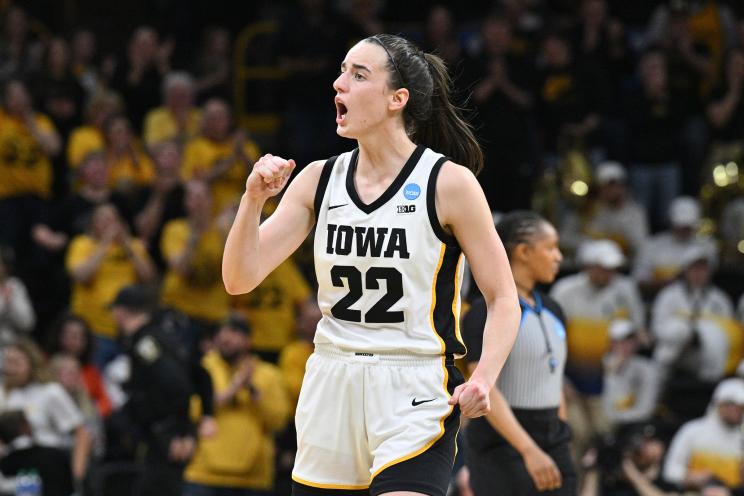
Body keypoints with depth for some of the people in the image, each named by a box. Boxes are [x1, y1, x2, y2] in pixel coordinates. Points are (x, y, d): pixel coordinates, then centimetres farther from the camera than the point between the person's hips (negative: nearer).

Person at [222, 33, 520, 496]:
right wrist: (254, 200, -14)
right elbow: (241, 279, 3)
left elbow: (503, 299, -3)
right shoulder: (319, 180, 6)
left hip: (414, 393, -5)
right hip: (331, 388, 5)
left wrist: (484, 377, -20)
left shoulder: (450, 183, -6)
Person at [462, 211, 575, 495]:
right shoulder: (486, 313, -11)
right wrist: (529, 450, -26)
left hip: (552, 441, 8)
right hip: (503, 444, -8)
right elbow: (485, 390, -19)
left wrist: (560, 444, 18)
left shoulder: (552, 312, 14)